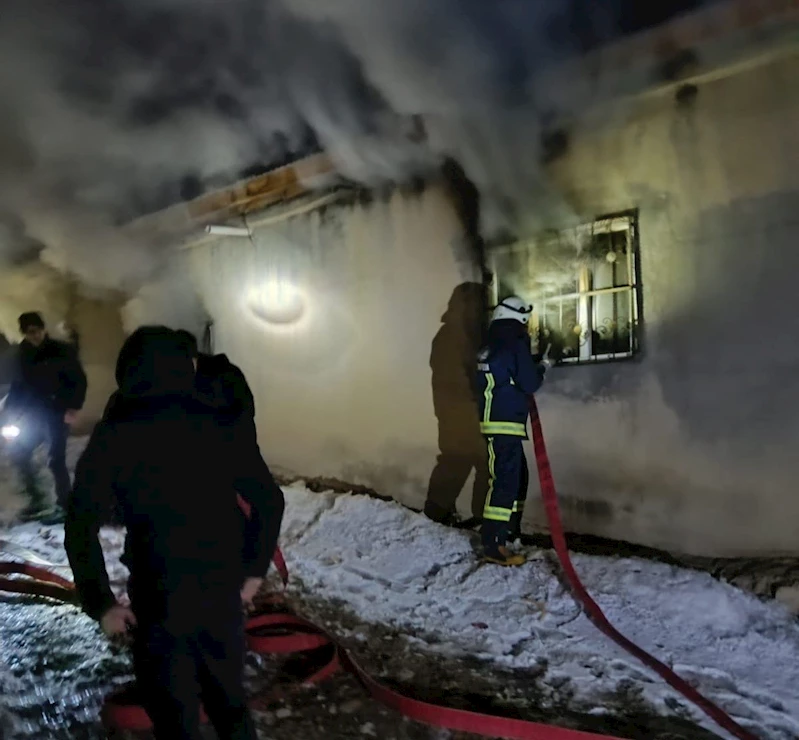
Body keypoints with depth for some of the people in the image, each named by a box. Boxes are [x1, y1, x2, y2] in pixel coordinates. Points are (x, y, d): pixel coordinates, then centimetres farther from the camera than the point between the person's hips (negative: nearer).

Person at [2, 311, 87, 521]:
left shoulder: (61, 351, -7)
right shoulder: (23, 355, 8)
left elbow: (79, 380, -9)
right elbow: (18, 385, 13)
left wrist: (74, 407, -19)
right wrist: (9, 412, 4)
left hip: (56, 414, -6)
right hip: (34, 413, 6)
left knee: (55, 460, -9)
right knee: (19, 452, 7)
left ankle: (64, 505, 2)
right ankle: (36, 498, 19)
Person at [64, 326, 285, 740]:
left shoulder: (115, 434, -8)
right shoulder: (216, 424, -1)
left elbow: (80, 527, -12)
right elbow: (269, 499, 1)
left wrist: (100, 603, -2)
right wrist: (255, 569, 11)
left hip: (160, 598, -3)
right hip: (224, 591, 3)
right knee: (229, 699, 23)